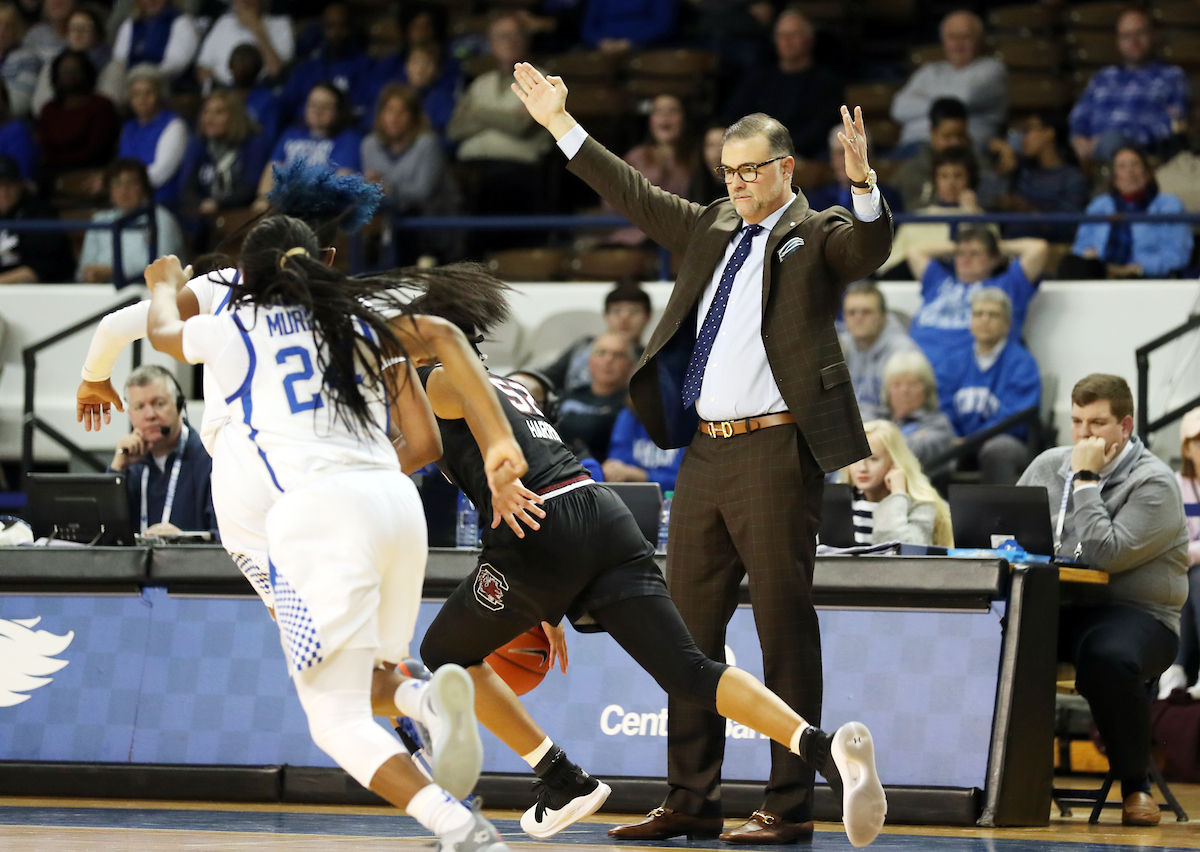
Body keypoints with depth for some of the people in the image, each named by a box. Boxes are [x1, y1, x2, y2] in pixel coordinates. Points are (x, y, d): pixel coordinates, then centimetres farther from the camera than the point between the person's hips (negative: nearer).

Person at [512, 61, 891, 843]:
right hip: (704, 453, 7)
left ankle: (791, 805, -1)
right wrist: (562, 126, 26)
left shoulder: (818, 236, -1)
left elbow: (871, 247, -20)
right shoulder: (712, 229, 18)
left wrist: (863, 182, -39)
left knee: (786, 632, -4)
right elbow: (636, 196, 26)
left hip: (776, 452, -7)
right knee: (689, 629, 10)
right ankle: (692, 800, 16)